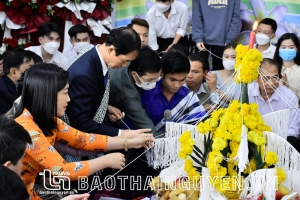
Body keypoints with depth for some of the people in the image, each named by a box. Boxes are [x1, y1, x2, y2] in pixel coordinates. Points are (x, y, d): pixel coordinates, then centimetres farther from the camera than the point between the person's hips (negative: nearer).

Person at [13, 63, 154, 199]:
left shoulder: (47, 120, 1)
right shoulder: (26, 129, -26)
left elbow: (84, 139, 6)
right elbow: (63, 171, -27)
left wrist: (130, 142, 1)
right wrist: (106, 160, -17)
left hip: (34, 188, 7)